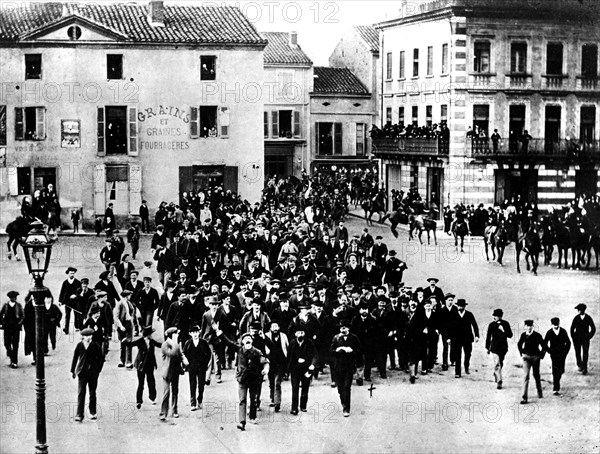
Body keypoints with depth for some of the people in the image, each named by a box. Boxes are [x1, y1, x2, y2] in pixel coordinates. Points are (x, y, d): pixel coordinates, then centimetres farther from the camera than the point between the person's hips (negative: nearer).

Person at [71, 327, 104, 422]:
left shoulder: (95, 346, -4)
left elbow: (101, 358, 4)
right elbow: (75, 358, 7)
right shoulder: (79, 346, -2)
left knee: (92, 393, 11)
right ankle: (79, 415, -8)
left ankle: (92, 413, 25)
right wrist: (73, 371, 9)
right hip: (82, 373, 0)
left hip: (93, 373, 0)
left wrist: (98, 369, -1)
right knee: (81, 394, -8)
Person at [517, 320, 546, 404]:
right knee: (525, 376, -10)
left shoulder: (537, 335, -9)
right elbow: (519, 344, 17)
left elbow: (543, 346, -1)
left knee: (536, 375, 16)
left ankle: (540, 392, 40)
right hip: (526, 357, 0)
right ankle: (524, 397, -13)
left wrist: (542, 355, -1)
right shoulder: (523, 335, -3)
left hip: (535, 357, 0)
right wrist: (521, 353, 12)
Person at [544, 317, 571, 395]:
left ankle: (556, 383, 34)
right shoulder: (549, 332, -3)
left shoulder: (563, 331, 0)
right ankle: (555, 389, -7)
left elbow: (568, 342, 8)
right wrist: (549, 351, -1)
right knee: (555, 371, -8)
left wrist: (566, 351, 1)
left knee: (561, 371, 5)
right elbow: (544, 343, 4)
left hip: (562, 354, 2)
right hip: (554, 354, -2)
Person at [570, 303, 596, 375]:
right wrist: (573, 337, 2)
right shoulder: (576, 318, 1)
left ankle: (584, 368, 1)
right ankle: (580, 366, 15)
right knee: (577, 353, -1)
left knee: (585, 354, -4)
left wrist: (589, 336, -2)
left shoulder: (588, 318, -2)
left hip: (585, 339, -1)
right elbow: (572, 328, 9)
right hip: (577, 339, 1)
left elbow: (593, 329, 5)